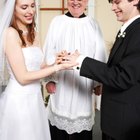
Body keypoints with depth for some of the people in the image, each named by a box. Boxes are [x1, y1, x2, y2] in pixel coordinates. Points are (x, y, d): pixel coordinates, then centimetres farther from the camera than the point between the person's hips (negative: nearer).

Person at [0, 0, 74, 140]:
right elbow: (22, 77, -18)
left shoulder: (33, 33, 9)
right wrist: (57, 67, -18)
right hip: (19, 100, -7)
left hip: (35, 97, 7)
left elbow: (39, 66, 7)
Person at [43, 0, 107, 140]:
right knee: (60, 119, 9)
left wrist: (99, 82, 1)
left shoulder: (93, 24, 1)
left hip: (84, 85, 1)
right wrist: (49, 79, -5)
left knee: (82, 122, 8)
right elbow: (49, 52, 0)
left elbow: (99, 55, 3)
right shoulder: (57, 22, 0)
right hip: (61, 83, 0)